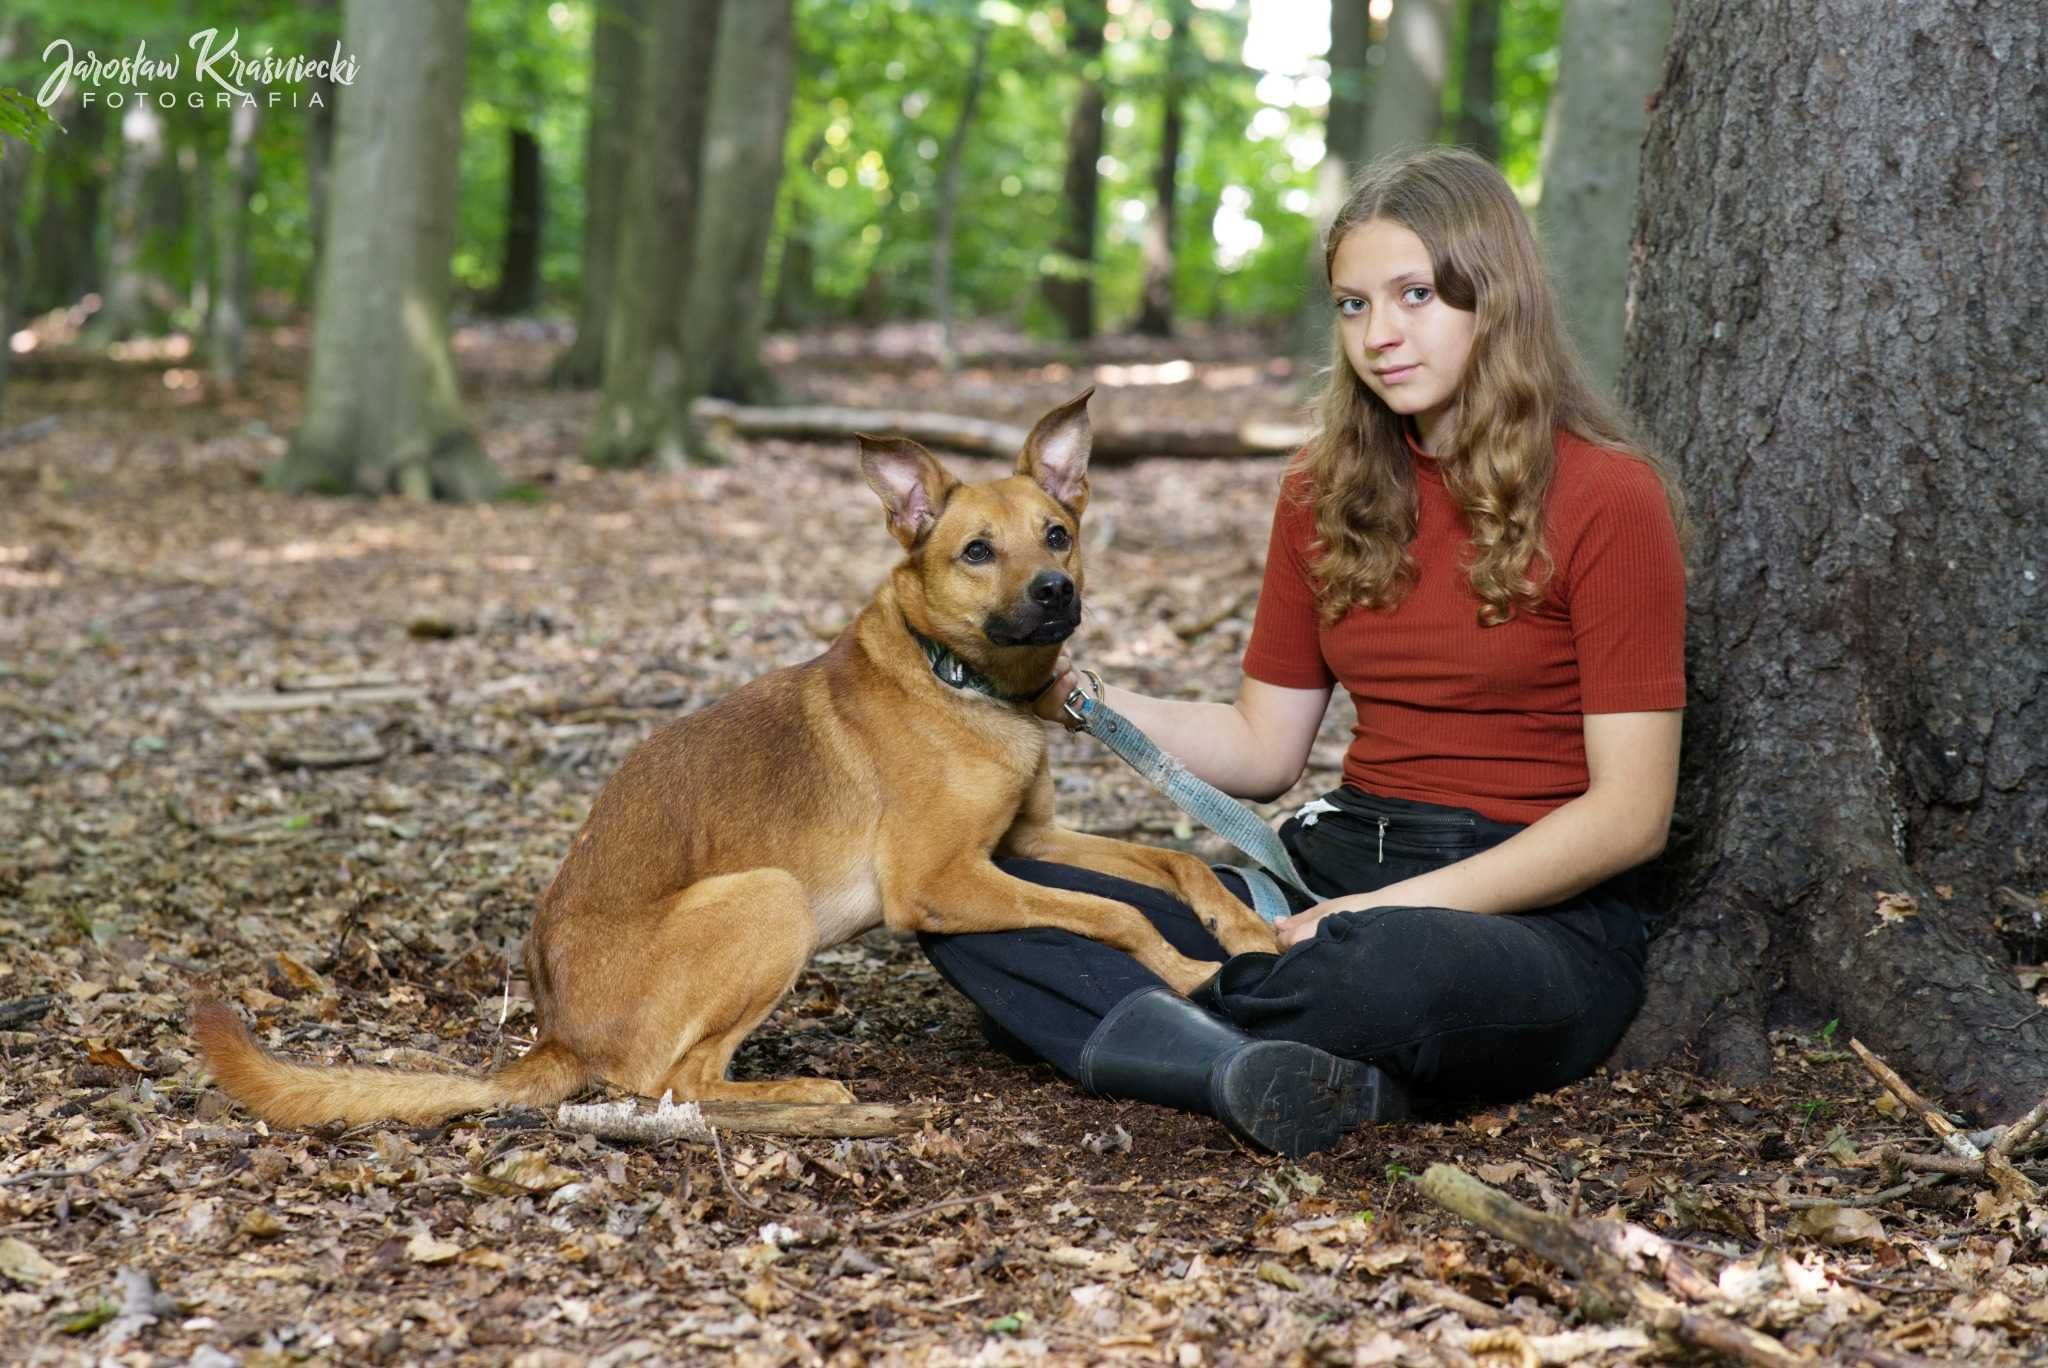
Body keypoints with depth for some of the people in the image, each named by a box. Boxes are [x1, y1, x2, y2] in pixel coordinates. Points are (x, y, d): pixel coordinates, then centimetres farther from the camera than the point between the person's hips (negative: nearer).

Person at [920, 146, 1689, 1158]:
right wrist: (1086, 699, -4)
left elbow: (1630, 813, -11)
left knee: (1396, 970, -43)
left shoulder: (1604, 497, -7)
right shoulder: (1326, 490, 11)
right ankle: (1253, 1069, -31)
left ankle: (1103, 1022, -18)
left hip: (1537, 914, -6)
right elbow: (1265, 750, 13)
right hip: (1338, 871, 6)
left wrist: (1396, 907, -19)